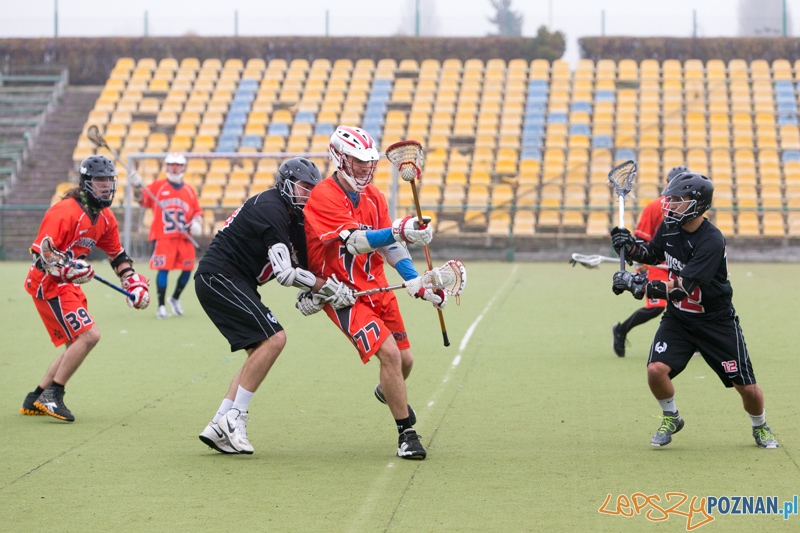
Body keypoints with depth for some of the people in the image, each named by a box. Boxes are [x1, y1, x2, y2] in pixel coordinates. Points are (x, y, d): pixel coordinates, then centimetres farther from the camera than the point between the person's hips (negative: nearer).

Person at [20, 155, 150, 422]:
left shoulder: (105, 218, 6)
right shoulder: (65, 212, -21)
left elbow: (117, 254, 20)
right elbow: (38, 254, -25)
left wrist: (133, 281, 9)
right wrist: (65, 269, -39)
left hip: (69, 285, 10)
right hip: (47, 283, -10)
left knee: (78, 343, 14)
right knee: (89, 335, -18)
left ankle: (36, 399, 22)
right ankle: (52, 395, -11)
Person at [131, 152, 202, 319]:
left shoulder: (189, 190, 14)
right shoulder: (158, 186, 6)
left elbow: (197, 211, 16)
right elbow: (143, 201, -1)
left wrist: (196, 222, -3)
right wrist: (137, 188, -18)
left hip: (184, 238, 4)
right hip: (163, 237, -4)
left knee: (187, 268, 3)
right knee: (163, 269, -11)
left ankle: (175, 298, 27)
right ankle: (161, 306, -4)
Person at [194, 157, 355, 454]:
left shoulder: (292, 217, 16)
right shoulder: (271, 209, -16)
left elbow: (299, 265, 16)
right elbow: (284, 272, -23)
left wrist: (312, 291, -3)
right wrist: (326, 286, -18)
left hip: (233, 284, 11)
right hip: (219, 278, -11)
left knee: (262, 350, 8)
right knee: (273, 338, -17)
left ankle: (219, 427, 5)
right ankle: (234, 418, -14)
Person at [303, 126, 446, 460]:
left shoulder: (373, 197, 7)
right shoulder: (323, 198, -18)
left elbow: (388, 245, 10)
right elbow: (355, 242, -30)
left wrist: (416, 282, -1)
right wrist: (398, 232, -43)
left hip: (377, 288, 7)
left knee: (405, 360, 12)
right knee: (389, 354, -20)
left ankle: (388, 393, 49)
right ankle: (407, 433, -8)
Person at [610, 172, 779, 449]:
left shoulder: (711, 241, -28)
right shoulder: (670, 226, -5)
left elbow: (680, 289, -33)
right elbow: (653, 254, 15)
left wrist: (636, 284, -36)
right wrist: (630, 245, -6)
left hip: (716, 321, -5)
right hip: (678, 318, 5)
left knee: (747, 388, -2)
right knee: (656, 369, -18)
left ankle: (760, 426, 30)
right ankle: (671, 418, 10)